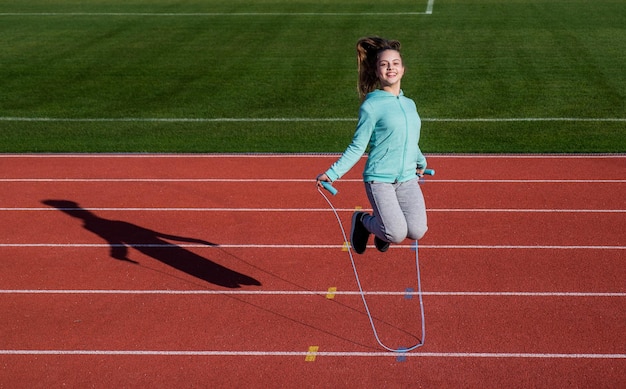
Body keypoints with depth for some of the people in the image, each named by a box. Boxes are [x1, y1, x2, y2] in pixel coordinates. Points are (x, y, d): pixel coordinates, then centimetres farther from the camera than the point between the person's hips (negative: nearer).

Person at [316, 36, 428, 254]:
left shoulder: (409, 104, 13)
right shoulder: (371, 106, -6)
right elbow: (357, 148, -4)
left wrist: (421, 163, 43)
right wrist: (332, 173, -12)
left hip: (408, 179, 5)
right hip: (380, 179, -5)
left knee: (417, 232, -15)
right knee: (397, 235, -19)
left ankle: (384, 225, 20)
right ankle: (363, 221, 14)